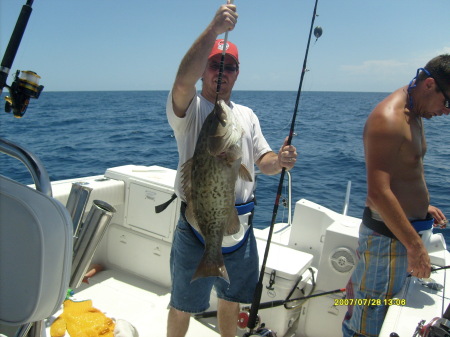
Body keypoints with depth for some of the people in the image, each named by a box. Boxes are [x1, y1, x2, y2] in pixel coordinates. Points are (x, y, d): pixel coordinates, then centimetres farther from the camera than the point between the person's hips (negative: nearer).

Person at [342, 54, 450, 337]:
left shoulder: (415, 114, 11)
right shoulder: (388, 119, -21)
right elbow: (378, 193, -27)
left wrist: (423, 207, 16)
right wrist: (415, 246, -22)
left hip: (409, 226, 9)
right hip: (389, 234, -9)